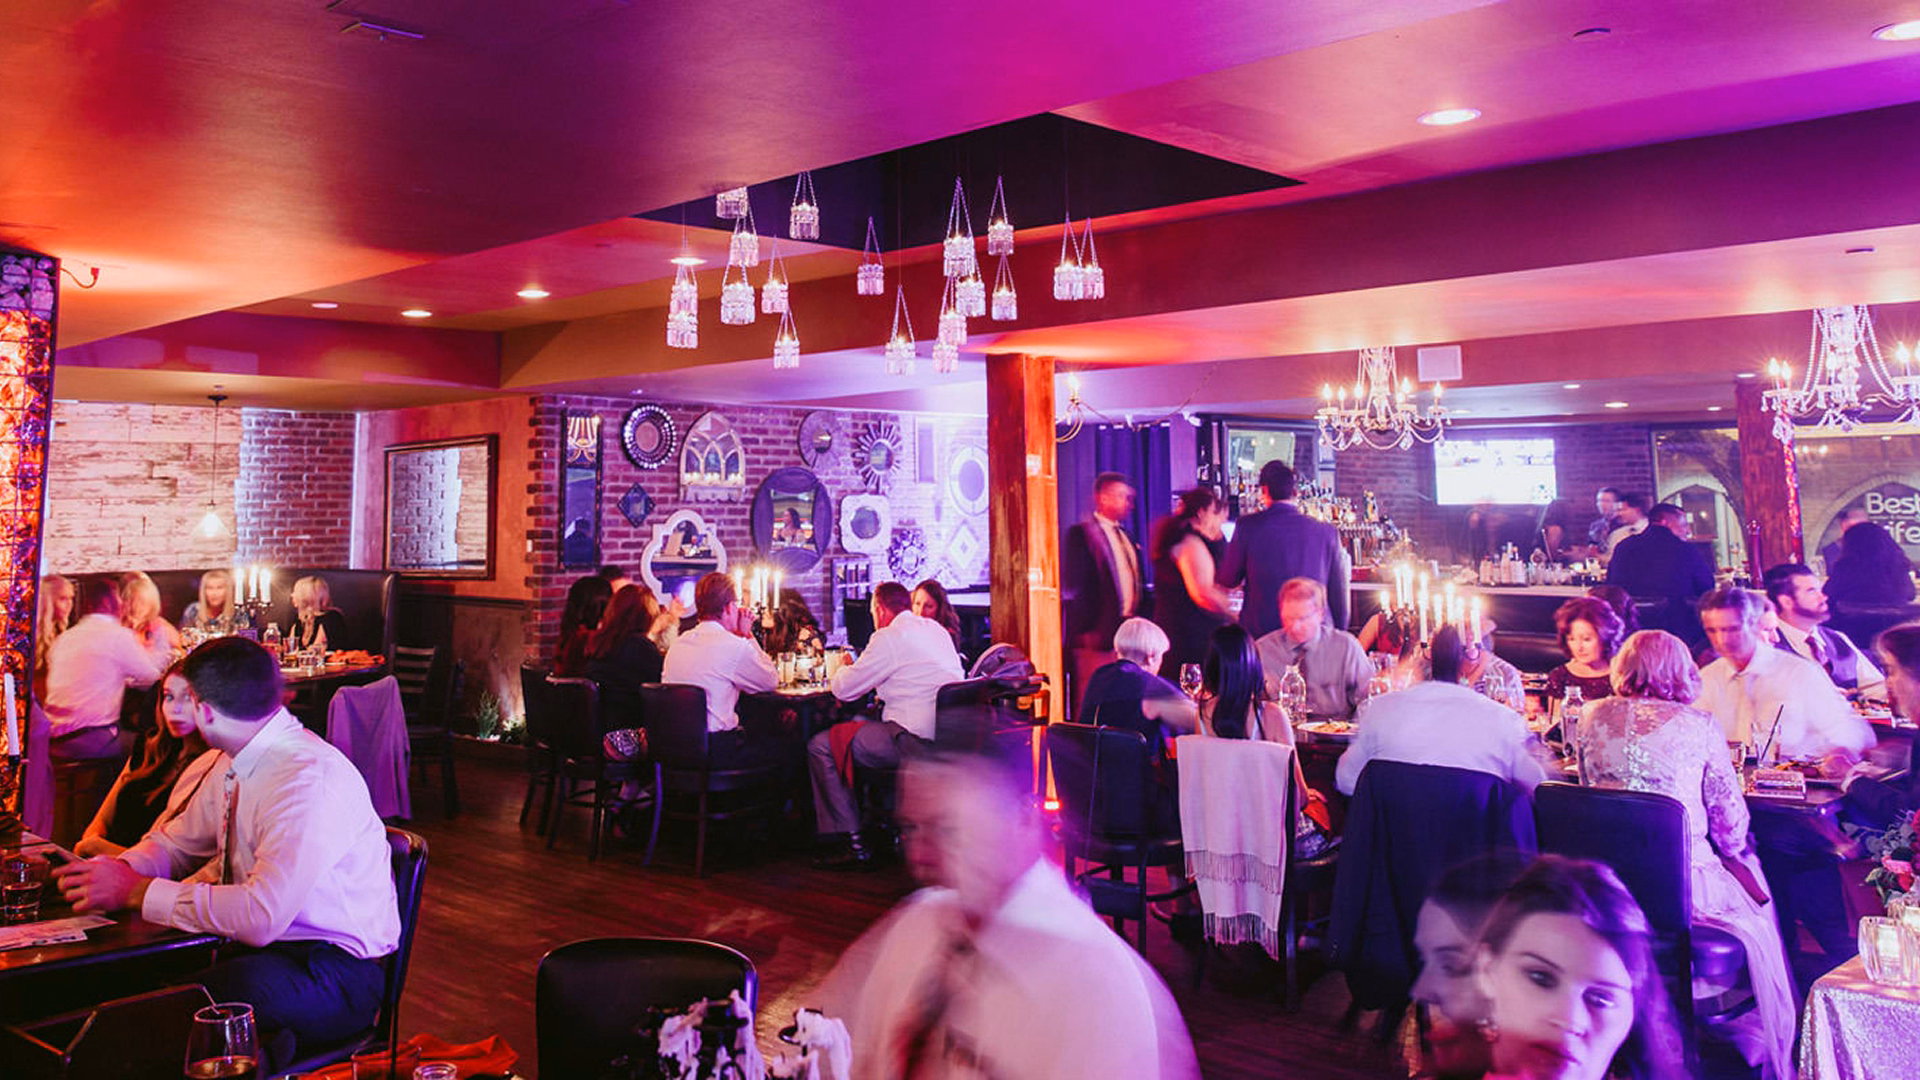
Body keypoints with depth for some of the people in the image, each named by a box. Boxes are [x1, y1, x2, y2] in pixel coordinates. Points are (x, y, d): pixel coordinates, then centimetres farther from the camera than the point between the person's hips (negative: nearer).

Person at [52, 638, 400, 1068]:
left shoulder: (310, 780, -22)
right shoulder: (239, 764, 8)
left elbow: (261, 916, -29)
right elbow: (175, 843, 21)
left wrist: (137, 892, -20)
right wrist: (116, 871, -2)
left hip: (335, 974, -9)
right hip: (254, 946, 9)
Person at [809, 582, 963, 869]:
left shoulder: (889, 637, -9)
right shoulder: (935, 629, 17)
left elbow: (844, 689, -6)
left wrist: (841, 671, 19)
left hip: (916, 741, -10)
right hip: (946, 734, 10)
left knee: (820, 747, -5)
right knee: (860, 726, 30)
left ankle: (855, 846, -6)